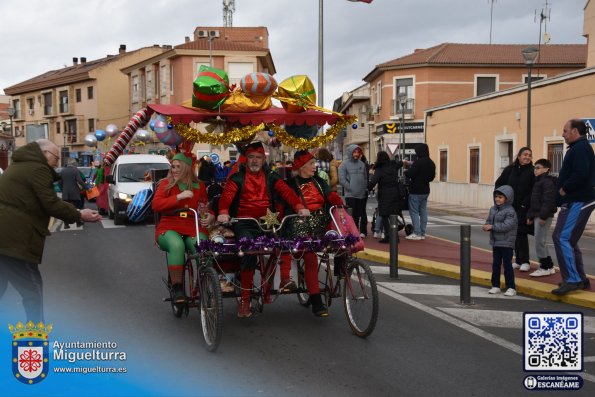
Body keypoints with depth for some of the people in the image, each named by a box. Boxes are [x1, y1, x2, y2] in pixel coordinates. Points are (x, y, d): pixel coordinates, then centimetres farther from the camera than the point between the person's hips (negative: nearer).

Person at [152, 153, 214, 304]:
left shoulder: (199, 186, 16)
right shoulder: (166, 183, 9)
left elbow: (206, 206, 29)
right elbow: (156, 205, -6)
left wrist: (210, 215, 5)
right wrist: (179, 197, -15)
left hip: (193, 228, 2)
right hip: (169, 228, -1)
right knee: (176, 245, -38)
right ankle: (176, 287, -24)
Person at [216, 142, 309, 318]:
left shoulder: (271, 177, 15)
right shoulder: (237, 178, 8)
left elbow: (287, 191, 0)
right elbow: (226, 196, -9)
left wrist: (300, 207, -19)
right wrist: (223, 212, -31)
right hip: (244, 224, -3)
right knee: (249, 251, -25)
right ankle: (245, 299, -17)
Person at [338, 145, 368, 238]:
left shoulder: (362, 164, 13)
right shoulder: (344, 164, -2)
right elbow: (342, 179, -8)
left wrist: (365, 188, 7)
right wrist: (351, 188, -12)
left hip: (362, 195, 4)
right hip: (350, 195, -4)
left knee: (362, 214, 8)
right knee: (352, 215, -3)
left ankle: (363, 232, 17)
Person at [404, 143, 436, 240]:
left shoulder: (418, 162, -18)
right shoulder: (431, 163, 9)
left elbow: (410, 174, -21)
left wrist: (406, 171, 1)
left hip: (416, 191, -8)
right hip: (425, 190, 8)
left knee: (414, 212, -2)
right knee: (423, 211, 10)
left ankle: (417, 233, -5)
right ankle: (422, 233, 12)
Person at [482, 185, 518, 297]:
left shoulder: (510, 211, -14)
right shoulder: (493, 209, 9)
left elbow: (507, 225, -24)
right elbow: (489, 220, 12)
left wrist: (492, 227, -25)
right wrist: (487, 226, -12)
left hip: (506, 243, -7)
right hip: (495, 242, 7)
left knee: (507, 264, -3)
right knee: (496, 264, 12)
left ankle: (511, 287, 4)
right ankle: (495, 286, 20)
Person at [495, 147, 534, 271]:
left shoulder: (532, 171, -5)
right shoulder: (510, 169, 7)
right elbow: (499, 184, 13)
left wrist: (525, 203, -17)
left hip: (523, 208, -4)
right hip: (510, 207, 5)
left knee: (521, 232, -8)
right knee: (514, 232, 9)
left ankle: (524, 261, 1)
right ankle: (518, 260, 18)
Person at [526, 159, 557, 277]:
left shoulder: (547, 182, -13)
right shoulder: (538, 182, 19)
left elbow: (548, 200, -21)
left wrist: (543, 216, -25)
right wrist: (530, 215, 18)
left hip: (544, 216, -10)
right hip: (537, 215, 10)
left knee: (539, 242, -8)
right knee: (540, 242, 13)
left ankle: (545, 267, -1)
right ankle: (548, 266, 20)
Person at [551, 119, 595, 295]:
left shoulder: (581, 148, -13)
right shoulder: (579, 148, 19)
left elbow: (581, 174, -26)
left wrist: (564, 189, -16)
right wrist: (564, 189, 9)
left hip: (577, 202, -11)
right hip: (574, 201, 11)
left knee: (562, 238, -15)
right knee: (569, 240, 15)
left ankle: (572, 280, -15)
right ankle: (580, 279, 21)